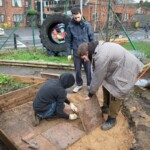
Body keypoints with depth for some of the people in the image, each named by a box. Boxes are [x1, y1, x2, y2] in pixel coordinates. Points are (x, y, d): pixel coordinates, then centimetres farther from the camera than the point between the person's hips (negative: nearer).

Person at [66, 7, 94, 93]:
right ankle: (79, 84, 30)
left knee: (88, 69, 9)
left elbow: (92, 38, 0)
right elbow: (68, 40, 2)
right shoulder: (70, 26, -2)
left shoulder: (87, 25, -3)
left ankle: (90, 84, 27)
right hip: (76, 53, 1)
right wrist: (69, 53, -2)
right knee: (77, 70, 12)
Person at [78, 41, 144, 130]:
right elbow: (97, 72, 4)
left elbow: (98, 77, -22)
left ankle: (112, 119, 12)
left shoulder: (101, 57, -33)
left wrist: (91, 92, -8)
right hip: (116, 68, 10)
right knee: (106, 85, 17)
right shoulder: (98, 48, -2)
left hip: (126, 69, -10)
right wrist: (93, 88, 7)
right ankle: (106, 107, 36)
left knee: (115, 94, -6)